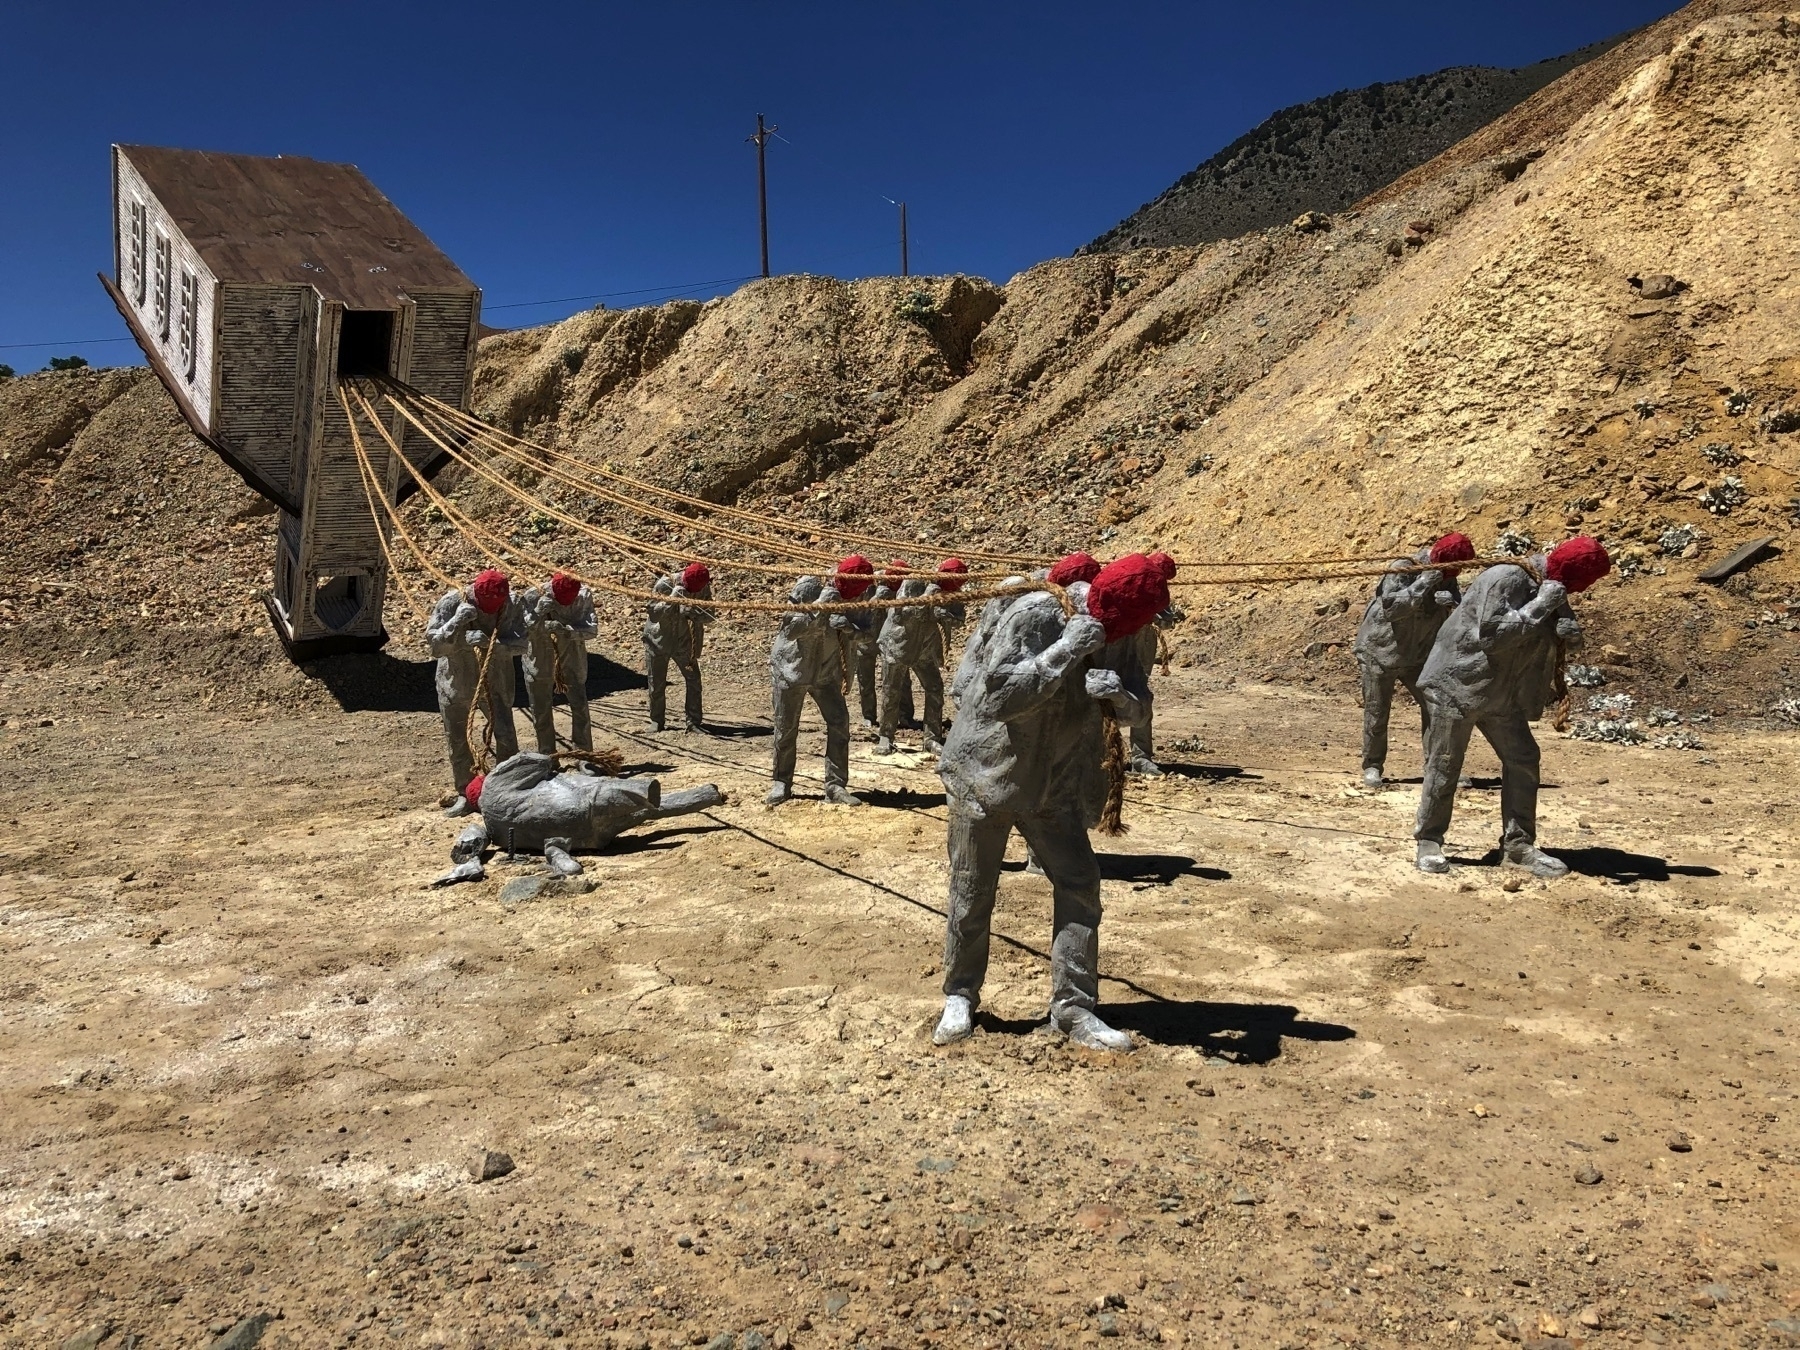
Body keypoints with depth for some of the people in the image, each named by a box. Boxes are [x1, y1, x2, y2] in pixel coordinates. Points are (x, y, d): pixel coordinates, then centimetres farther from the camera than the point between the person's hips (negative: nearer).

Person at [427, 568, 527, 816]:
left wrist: (491, 642, -37)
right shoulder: (451, 603, -17)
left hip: (495, 681, 0)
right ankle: (465, 794, 22)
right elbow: (432, 643, -18)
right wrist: (456, 623, -34)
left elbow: (520, 642, -19)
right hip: (456, 682, 0)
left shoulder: (512, 605, -14)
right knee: (457, 740, 8)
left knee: (506, 736, 0)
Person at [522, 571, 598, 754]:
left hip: (572, 659, 1)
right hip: (539, 661, 0)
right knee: (541, 712, 9)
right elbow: (523, 631, -19)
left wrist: (565, 630, -37)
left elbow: (592, 628, -21)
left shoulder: (584, 595, -14)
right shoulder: (532, 597, -17)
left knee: (580, 707, 5)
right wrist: (539, 614, -36)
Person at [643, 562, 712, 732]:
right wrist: (672, 599, -36)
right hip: (659, 642, -2)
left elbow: (709, 617, -10)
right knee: (657, 684, 6)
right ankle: (656, 721, 22)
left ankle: (694, 722, 5)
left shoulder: (703, 588, -12)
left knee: (694, 681, -4)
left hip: (684, 643, 2)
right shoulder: (664, 584, -20)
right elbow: (653, 613, -23)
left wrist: (693, 613, -31)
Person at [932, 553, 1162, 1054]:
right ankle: (959, 998, 26)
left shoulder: (1108, 634, 0)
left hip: (1050, 784, 6)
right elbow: (998, 697, -30)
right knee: (972, 895, 5)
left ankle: (1074, 1008, 9)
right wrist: (1066, 650, -33)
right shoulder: (1033, 615, -22)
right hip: (985, 775, -6)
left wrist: (1119, 695, -21)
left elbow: (1131, 713, 3)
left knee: (1080, 884, -1)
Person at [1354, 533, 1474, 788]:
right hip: (1379, 653, -6)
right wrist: (1423, 584, -38)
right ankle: (1372, 766, 17)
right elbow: (1389, 608, -33)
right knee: (1376, 714, 2)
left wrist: (1451, 600, -32)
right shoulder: (1403, 569, -22)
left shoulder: (1445, 576, -3)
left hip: (1417, 655, 6)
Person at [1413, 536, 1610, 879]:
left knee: (1523, 760, 5)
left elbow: (1565, 641, 10)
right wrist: (1539, 607, -28)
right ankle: (1429, 842, 10)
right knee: (1444, 765, -1)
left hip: (1503, 694, 8)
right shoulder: (1506, 579, -21)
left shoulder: (1551, 590, 4)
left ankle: (1518, 845, 14)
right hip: (1458, 684, -8)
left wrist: (1568, 633, -14)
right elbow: (1491, 635, -29)